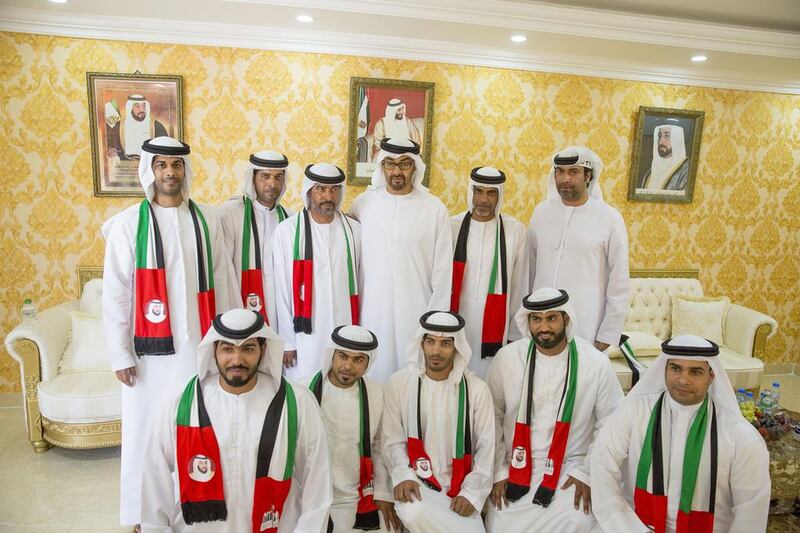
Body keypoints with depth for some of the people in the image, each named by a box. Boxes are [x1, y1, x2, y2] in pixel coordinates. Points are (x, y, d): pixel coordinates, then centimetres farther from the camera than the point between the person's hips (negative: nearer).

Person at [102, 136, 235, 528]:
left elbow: (222, 283, 6)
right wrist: (120, 354, -5)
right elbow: (115, 294, -4)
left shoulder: (207, 220, 2)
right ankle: (145, 512, 29)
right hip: (151, 349, -2)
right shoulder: (128, 224, -5)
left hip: (201, 344, 2)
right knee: (149, 430, 9)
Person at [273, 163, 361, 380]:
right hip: (305, 333, -2)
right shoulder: (287, 230, -4)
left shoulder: (353, 230, 2)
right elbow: (282, 289, -1)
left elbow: (358, 283, 7)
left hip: (345, 331, 2)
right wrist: (287, 340, -1)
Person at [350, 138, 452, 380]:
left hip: (416, 312, -1)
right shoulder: (363, 203, 1)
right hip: (372, 312, 1)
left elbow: (442, 270, 0)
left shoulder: (434, 209, -3)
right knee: (373, 376, 8)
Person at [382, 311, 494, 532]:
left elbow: (486, 447, 1)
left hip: (459, 488, 2)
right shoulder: (398, 383, -4)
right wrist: (403, 476, -16)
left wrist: (471, 492, -8)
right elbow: (393, 440, 0)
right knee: (414, 514, -32)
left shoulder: (476, 388, -3)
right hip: (416, 483, -1)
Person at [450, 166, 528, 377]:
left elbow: (519, 285, 3)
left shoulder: (515, 230, -2)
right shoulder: (453, 226, -1)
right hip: (456, 323, 1)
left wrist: (515, 334, 5)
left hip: (495, 324, 0)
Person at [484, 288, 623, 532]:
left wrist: (587, 473, -5)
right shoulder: (507, 358, -6)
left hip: (570, 468, -1)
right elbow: (492, 416, 0)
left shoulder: (596, 363, -8)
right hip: (516, 467, 1)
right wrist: (498, 470, -2)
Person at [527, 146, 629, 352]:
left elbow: (619, 285, -4)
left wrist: (607, 336, -4)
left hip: (586, 333, -3)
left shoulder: (610, 219, -6)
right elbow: (530, 268, 9)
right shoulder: (541, 211, 4)